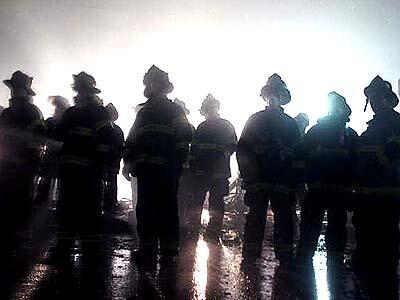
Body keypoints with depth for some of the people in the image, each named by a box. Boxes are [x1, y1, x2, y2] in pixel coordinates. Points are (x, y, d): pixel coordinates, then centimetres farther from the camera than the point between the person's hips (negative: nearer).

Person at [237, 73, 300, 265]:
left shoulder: (290, 123, 14)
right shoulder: (255, 120, 11)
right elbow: (243, 148, 5)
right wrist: (247, 175, -4)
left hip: (283, 182, 1)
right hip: (258, 178, -1)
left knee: (284, 218, 2)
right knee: (256, 218, 1)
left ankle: (285, 259, 9)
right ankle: (250, 257, 7)